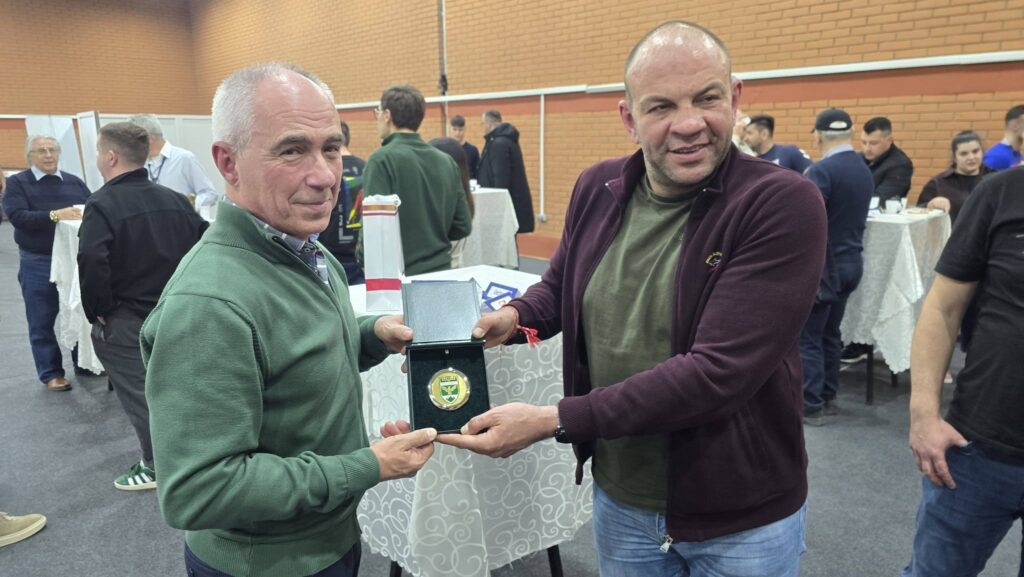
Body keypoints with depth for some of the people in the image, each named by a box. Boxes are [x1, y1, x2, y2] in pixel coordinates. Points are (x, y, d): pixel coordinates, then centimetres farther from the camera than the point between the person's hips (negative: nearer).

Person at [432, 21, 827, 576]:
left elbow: (717, 371, -28)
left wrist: (552, 421, -28)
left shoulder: (784, 204, -21)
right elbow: (560, 283, 12)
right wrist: (514, 316, -11)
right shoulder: (596, 189, -5)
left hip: (744, 516, -3)